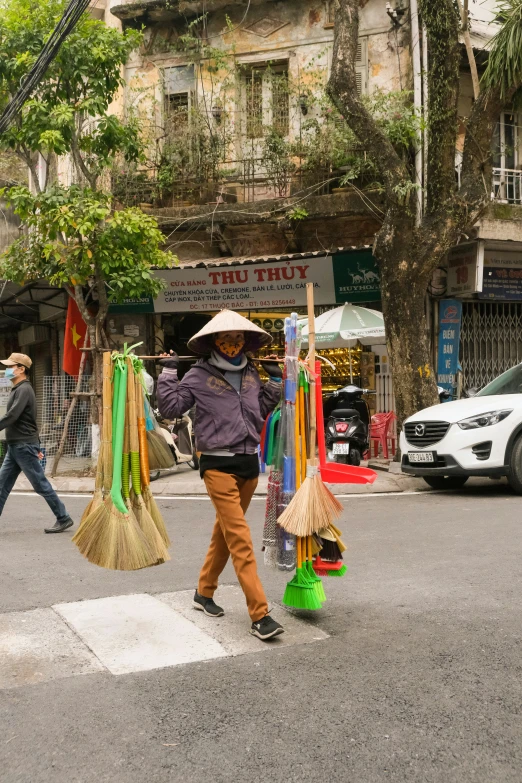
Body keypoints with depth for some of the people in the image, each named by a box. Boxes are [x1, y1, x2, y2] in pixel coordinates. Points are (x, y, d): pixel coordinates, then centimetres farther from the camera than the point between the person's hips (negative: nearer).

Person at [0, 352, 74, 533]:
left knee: (41, 484, -3)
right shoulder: (18, 389, 16)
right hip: (15, 446, 10)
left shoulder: (23, 390, -14)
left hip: (24, 446, -10)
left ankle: (63, 519, 7)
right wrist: (36, 446, 21)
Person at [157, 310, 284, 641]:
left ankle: (204, 592, 34)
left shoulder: (251, 374, 11)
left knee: (226, 531, 16)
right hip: (218, 464, -6)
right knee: (240, 538, -11)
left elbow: (262, 410, 22)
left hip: (249, 462, 6)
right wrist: (169, 372, -9)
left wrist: (276, 382, 15)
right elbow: (171, 407, -5)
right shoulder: (200, 375, -4)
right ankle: (260, 616, -10)